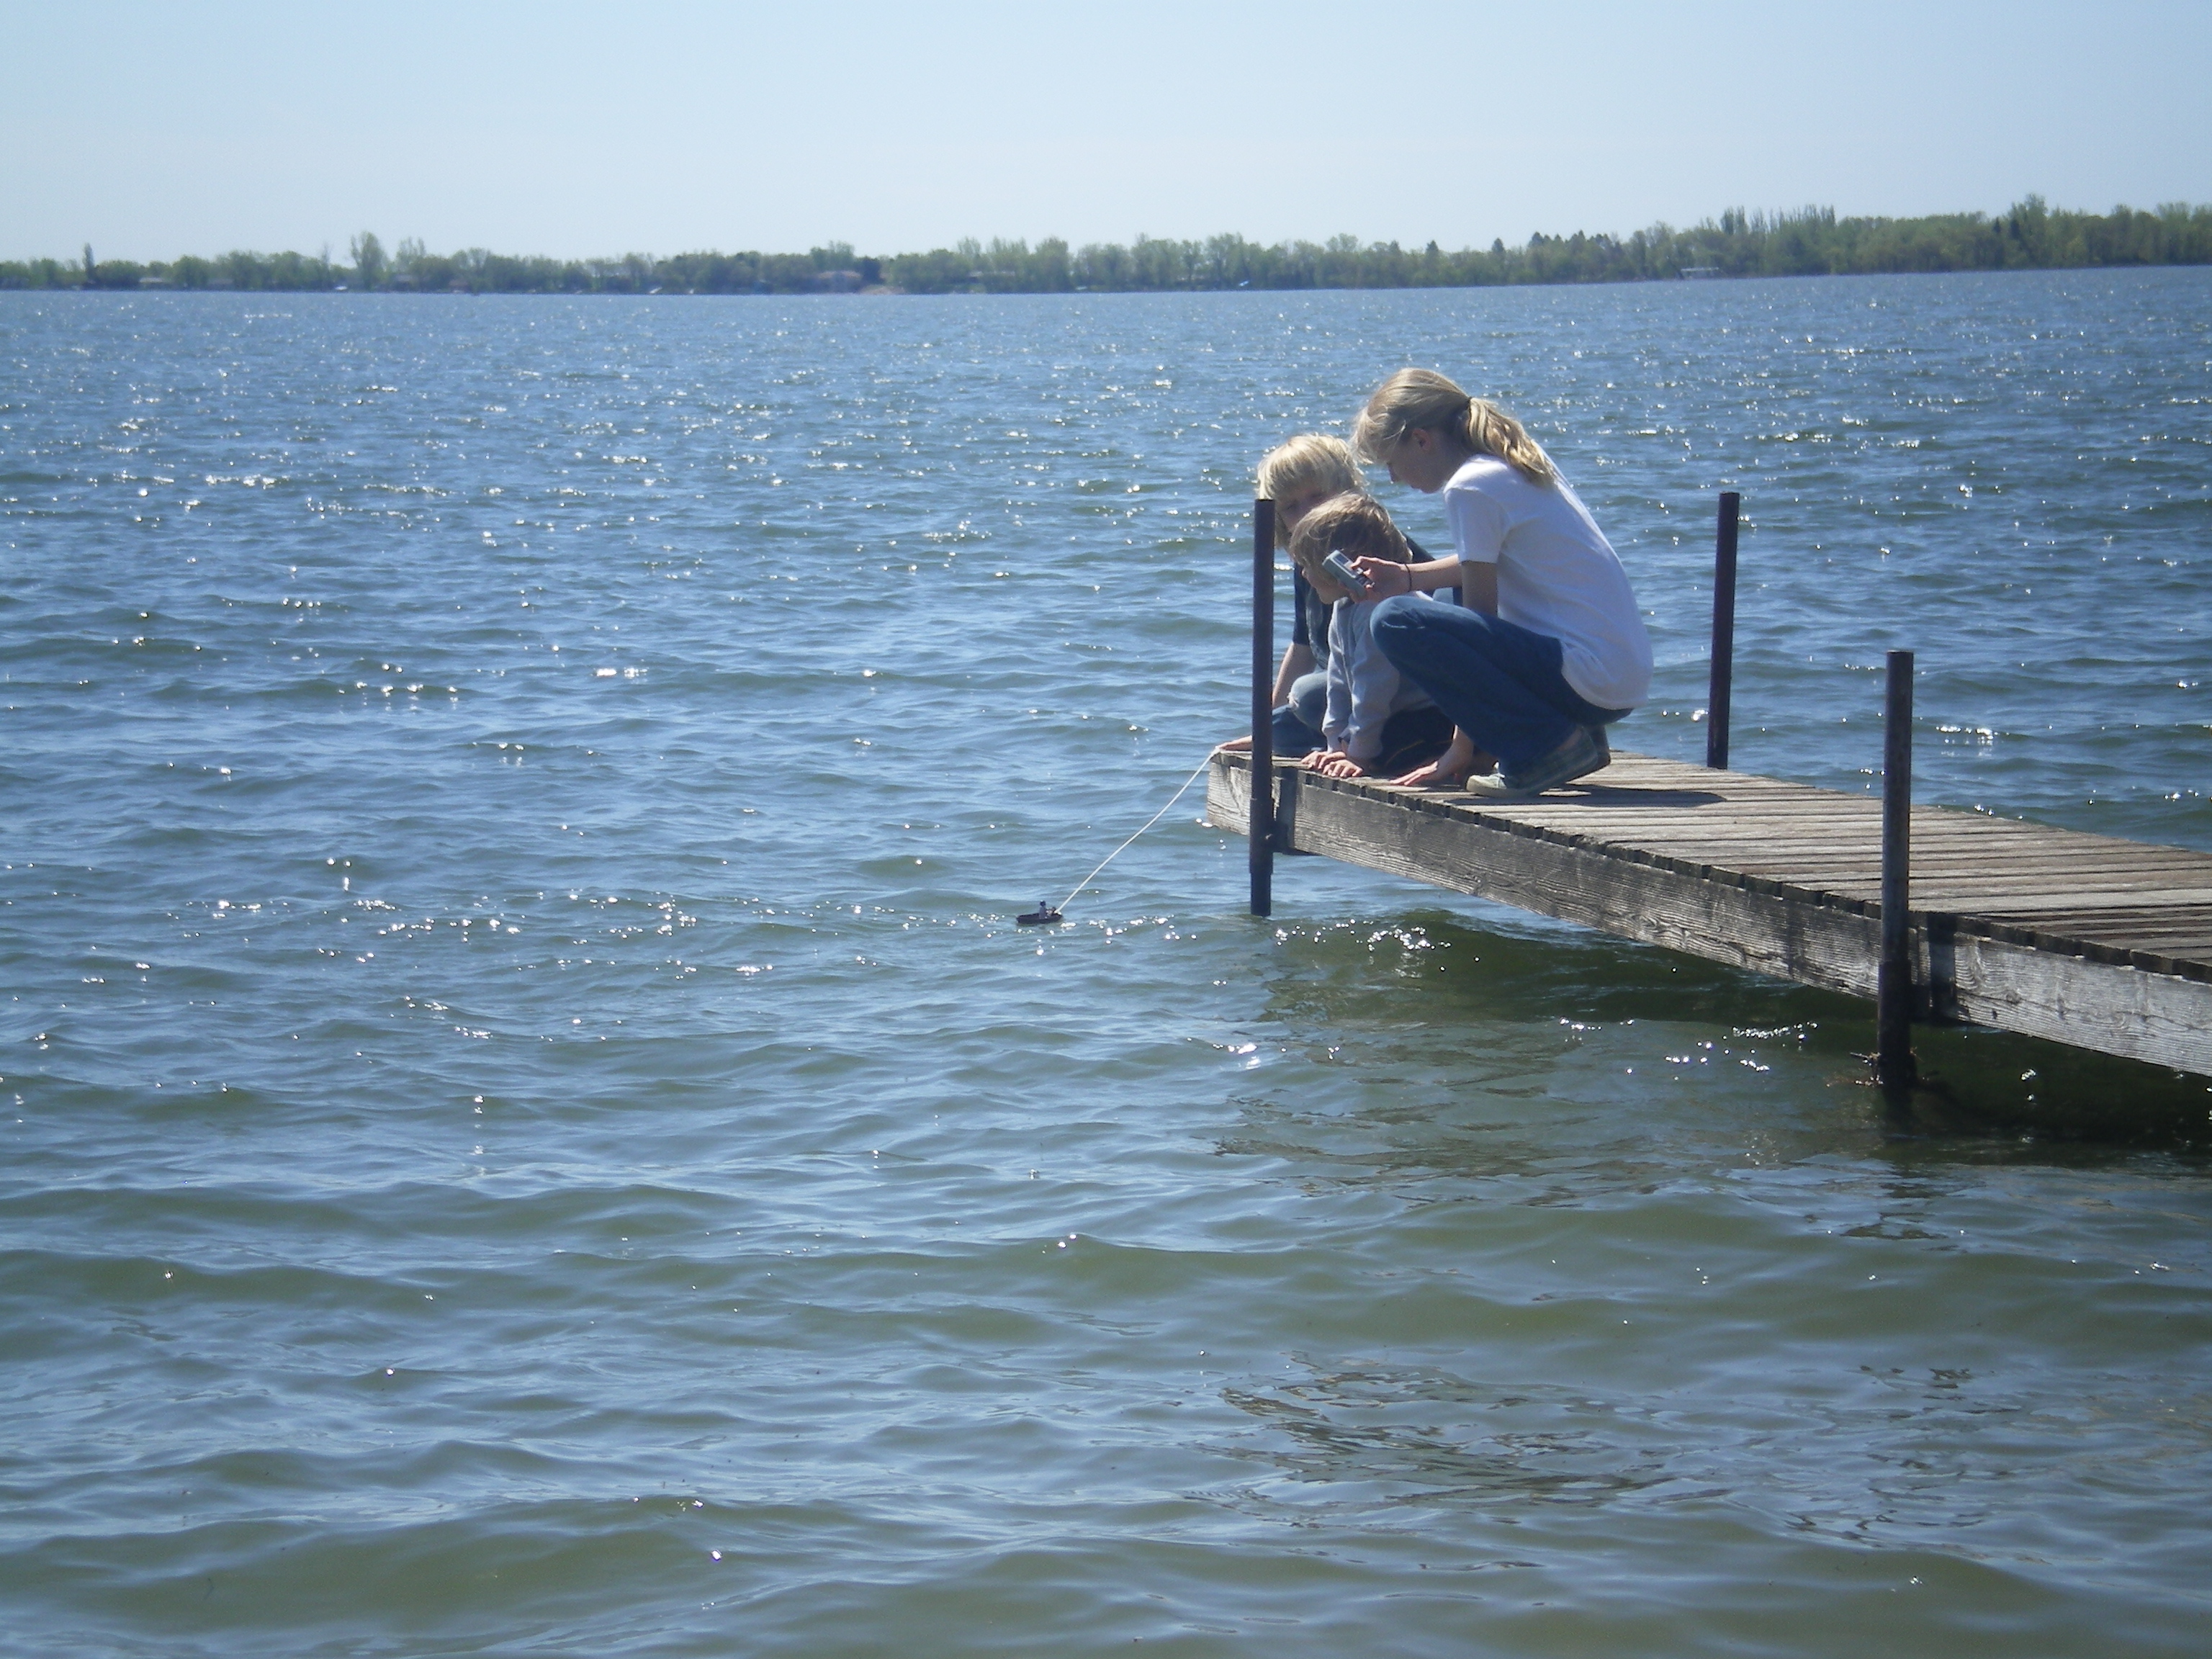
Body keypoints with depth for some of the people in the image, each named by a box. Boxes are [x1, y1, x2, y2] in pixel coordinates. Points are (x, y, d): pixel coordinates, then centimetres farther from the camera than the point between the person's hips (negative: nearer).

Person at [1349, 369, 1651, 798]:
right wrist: (1408, 577, 25)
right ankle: (1574, 738, 14)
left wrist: (1462, 748, -4)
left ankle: (1547, 743, -12)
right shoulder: (1517, 461, 15)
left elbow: (1480, 618, -9)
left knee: (1397, 622, -18)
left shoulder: (1470, 487, -11)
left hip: (1587, 680, -10)